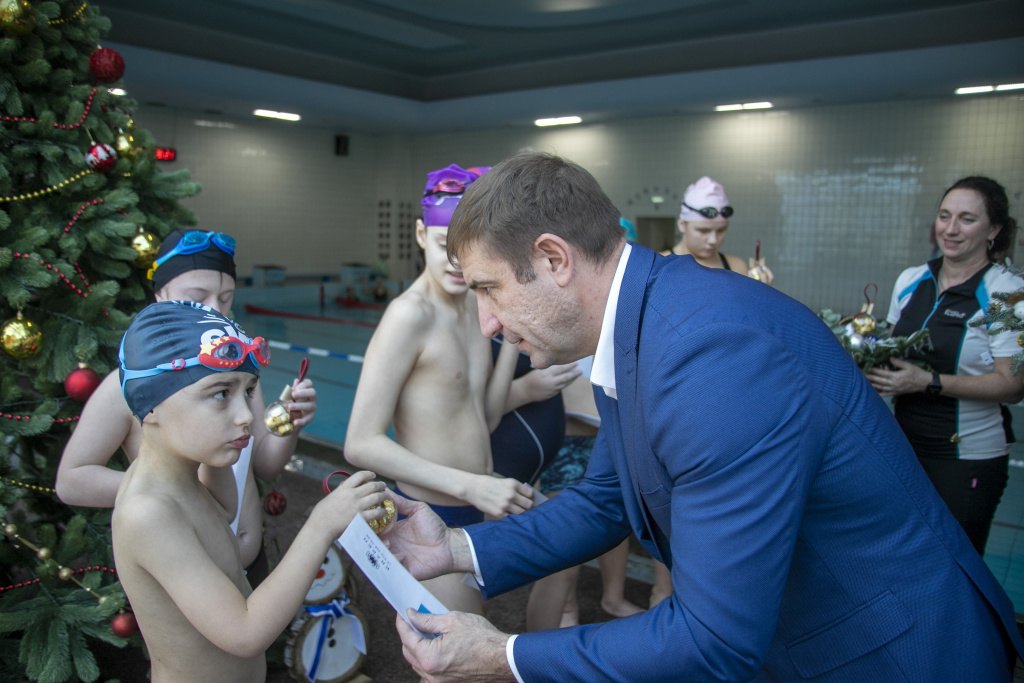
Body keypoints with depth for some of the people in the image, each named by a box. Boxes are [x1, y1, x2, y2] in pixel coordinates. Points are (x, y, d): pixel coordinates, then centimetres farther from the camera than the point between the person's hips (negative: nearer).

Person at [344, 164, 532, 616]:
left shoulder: (472, 305, 4)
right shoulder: (411, 313, -20)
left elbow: (486, 418, 7)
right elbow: (361, 444, -22)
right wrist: (471, 485, -26)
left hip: (472, 513, 8)